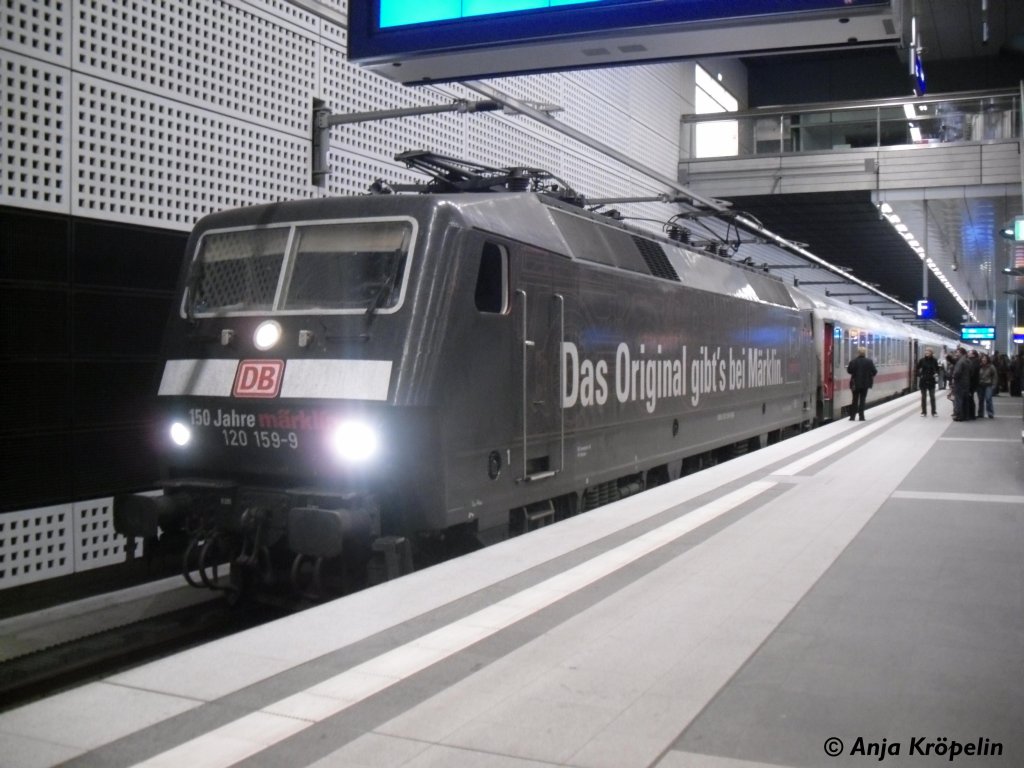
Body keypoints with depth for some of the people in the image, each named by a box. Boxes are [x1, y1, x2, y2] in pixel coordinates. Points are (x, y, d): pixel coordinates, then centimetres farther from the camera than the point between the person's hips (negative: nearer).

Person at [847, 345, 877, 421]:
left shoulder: (853, 361, -9)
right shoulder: (869, 361, -9)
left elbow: (849, 371, -7)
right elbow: (874, 371, -7)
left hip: (855, 384, 1)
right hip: (865, 383, -1)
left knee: (855, 400, 10)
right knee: (862, 400, 6)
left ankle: (852, 416, 10)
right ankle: (861, 416, 2)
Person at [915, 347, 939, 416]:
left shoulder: (934, 360, -2)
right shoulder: (922, 360, -3)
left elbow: (937, 369, 9)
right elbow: (917, 369, 6)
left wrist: (936, 374, -9)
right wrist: (919, 375, -5)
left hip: (931, 381, 0)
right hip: (923, 381, 0)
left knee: (932, 397, 4)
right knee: (923, 397, 5)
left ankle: (933, 412, 10)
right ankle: (924, 412, 12)